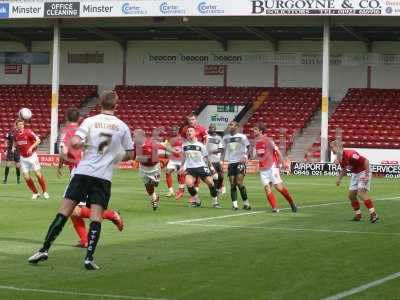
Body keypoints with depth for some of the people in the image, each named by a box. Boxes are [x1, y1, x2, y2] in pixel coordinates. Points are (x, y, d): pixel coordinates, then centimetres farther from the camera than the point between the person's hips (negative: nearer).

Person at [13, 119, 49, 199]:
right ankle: (35, 193, 15)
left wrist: (31, 147, -25)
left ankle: (45, 192, 8)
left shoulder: (28, 132, -13)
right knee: (26, 177, -2)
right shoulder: (15, 134, 1)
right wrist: (14, 147, 0)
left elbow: (38, 140, -14)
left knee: (38, 174, -6)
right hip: (23, 158, 4)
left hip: (32, 156, -4)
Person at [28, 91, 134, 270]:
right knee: (96, 218, 0)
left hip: (83, 172, 0)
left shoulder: (90, 121, 1)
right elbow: (129, 155, 12)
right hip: (104, 177, 0)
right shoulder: (122, 126, 6)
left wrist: (71, 143, 11)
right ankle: (89, 258, -11)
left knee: (63, 213, 1)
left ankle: (44, 250, 1)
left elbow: (75, 143, -11)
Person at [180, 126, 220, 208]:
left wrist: (211, 167, 10)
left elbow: (205, 157, 10)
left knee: (210, 182, -10)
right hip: (190, 168, 0)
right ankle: (196, 200, 0)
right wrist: (182, 166, 17)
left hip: (201, 167, 0)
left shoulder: (200, 145, 1)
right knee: (189, 183, -23)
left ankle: (215, 201, 9)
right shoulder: (184, 145, 5)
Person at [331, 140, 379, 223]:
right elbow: (344, 169, 20)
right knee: (351, 195, 6)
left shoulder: (350, 154, -29)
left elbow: (366, 161, -29)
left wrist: (367, 175, -28)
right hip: (355, 174, 9)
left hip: (363, 172, -9)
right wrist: (339, 178, 9)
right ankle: (358, 215, 20)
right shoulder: (339, 158, 0)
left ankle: (373, 214, -20)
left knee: (361, 193, -22)